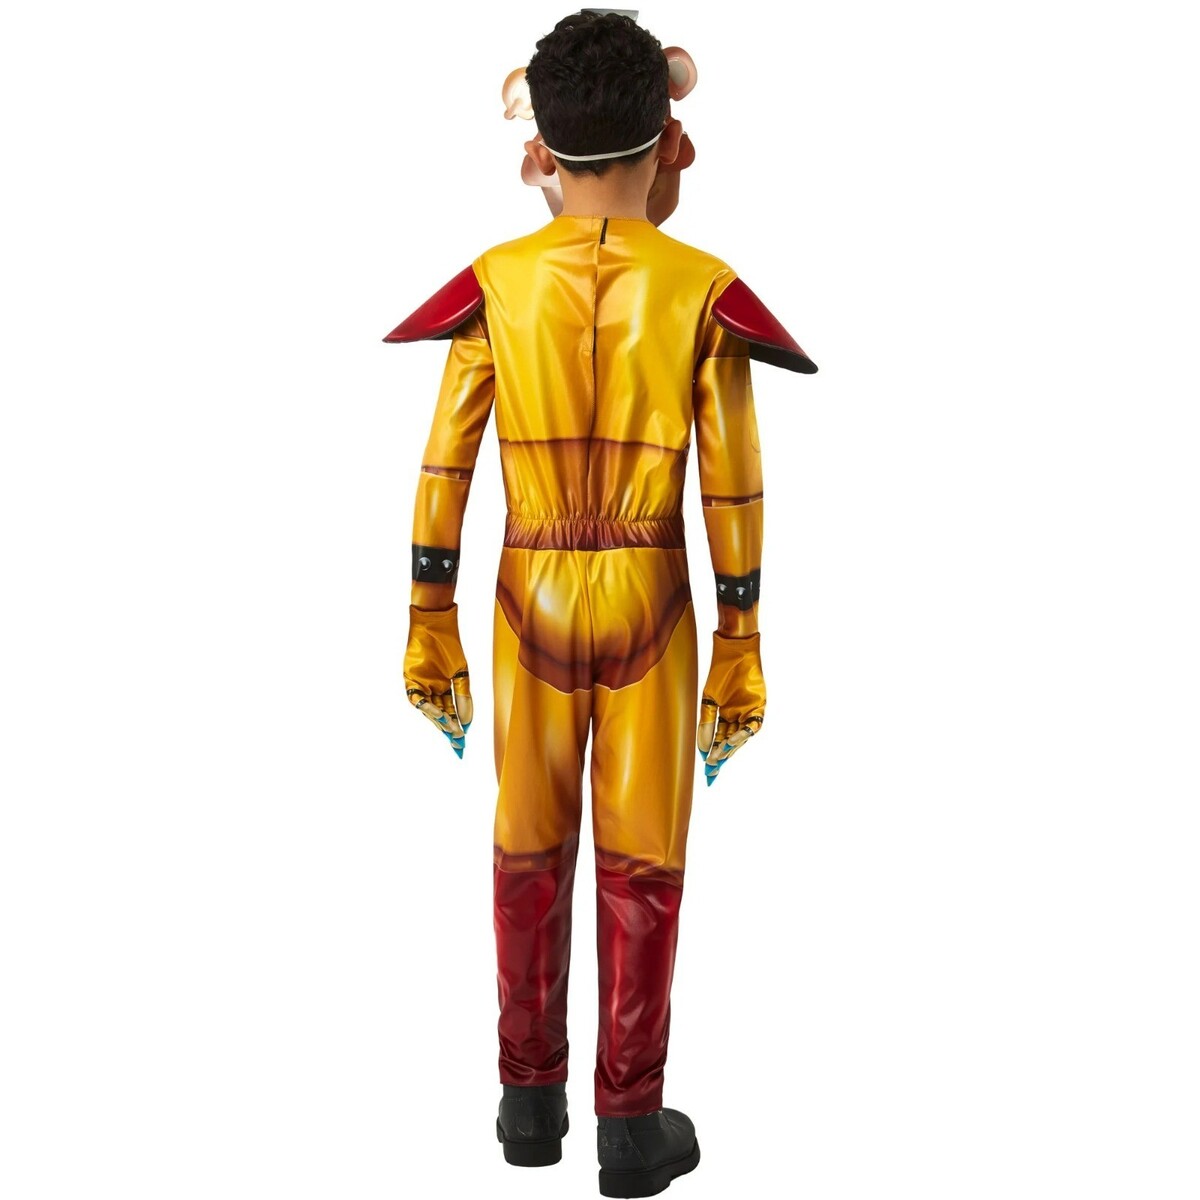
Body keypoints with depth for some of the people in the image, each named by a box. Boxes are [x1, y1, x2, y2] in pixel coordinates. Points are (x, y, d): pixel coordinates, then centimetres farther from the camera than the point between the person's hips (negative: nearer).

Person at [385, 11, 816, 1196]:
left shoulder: (495, 283, -4)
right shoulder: (704, 292, -8)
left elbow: (442, 472, -4)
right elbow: (733, 493, -8)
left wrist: (431, 633, 4)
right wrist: (739, 653, -1)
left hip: (532, 600, 2)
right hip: (649, 605, -1)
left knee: (531, 847, 15)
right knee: (642, 862, 7)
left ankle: (530, 1096, 23)